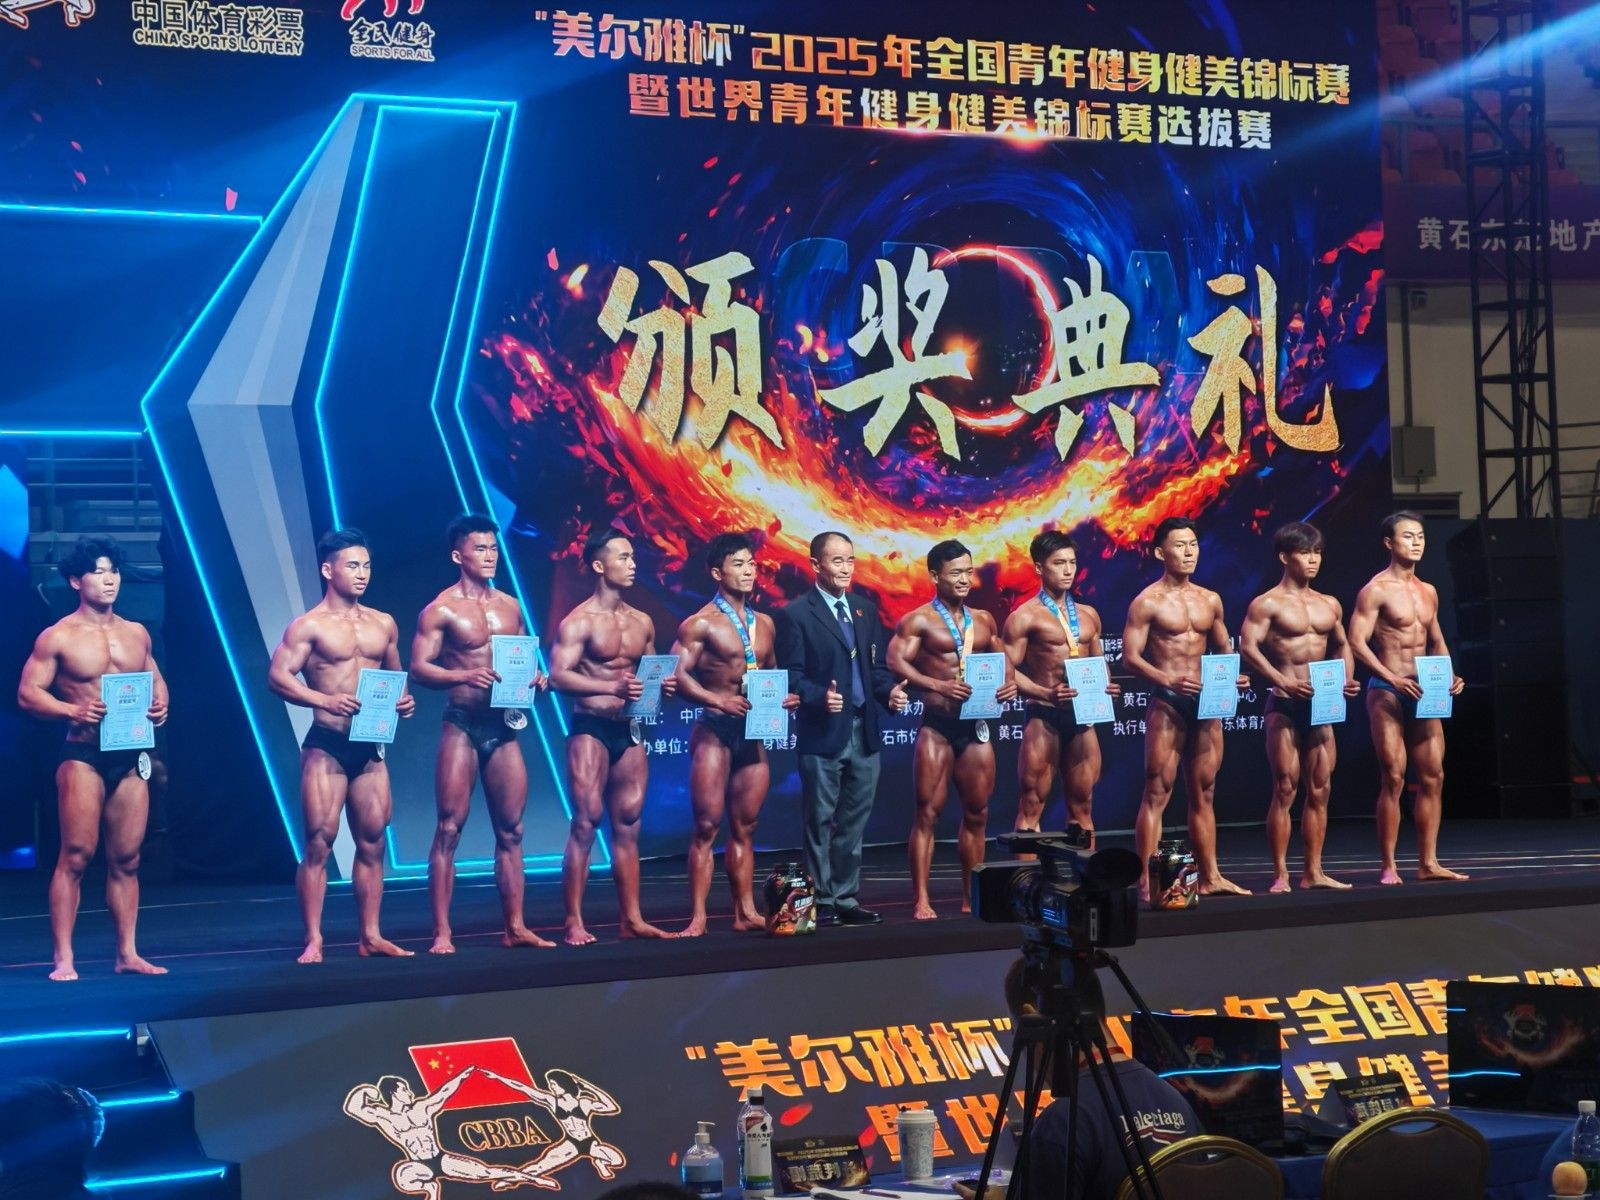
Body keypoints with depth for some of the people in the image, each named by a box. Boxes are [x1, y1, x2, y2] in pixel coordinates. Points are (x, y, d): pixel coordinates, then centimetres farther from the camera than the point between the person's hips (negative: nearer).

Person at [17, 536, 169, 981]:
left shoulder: (136, 634, 12)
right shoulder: (58, 637, -3)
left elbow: (156, 680, 23)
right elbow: (27, 693, -5)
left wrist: (160, 705, 1)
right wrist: (72, 710, -19)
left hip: (131, 757, 5)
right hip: (83, 756, -5)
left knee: (126, 859, 7)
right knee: (76, 857, -7)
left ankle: (127, 955, 13)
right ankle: (63, 959, -6)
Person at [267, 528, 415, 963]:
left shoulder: (384, 625, 12)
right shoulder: (309, 626, -5)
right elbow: (278, 676, -11)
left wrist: (403, 700, 1)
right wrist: (325, 700, -23)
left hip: (369, 747, 5)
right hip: (326, 746, -5)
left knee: (372, 843, 7)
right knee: (319, 842, -6)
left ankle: (370, 936, 15)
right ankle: (313, 940, -3)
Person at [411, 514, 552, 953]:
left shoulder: (510, 607, 12)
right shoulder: (441, 610, -4)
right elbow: (419, 668, -9)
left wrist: (535, 677, -1)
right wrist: (464, 676, -24)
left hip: (503, 725, 5)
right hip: (462, 724, -5)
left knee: (511, 830, 7)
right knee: (449, 829, -6)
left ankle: (515, 927, 13)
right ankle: (442, 933, -5)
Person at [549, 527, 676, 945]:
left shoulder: (642, 623, 13)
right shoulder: (579, 622, -8)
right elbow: (558, 676, -18)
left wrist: (662, 684, 0)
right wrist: (613, 687, -27)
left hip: (630, 730, 6)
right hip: (591, 729, -6)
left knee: (628, 826, 7)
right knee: (586, 822, -8)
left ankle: (632, 918, 11)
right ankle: (574, 922, -6)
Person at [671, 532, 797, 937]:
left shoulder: (764, 623, 15)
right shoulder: (701, 624, -5)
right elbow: (678, 675, -12)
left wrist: (783, 697, 4)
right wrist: (719, 701, -24)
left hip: (754, 733, 6)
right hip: (715, 730, -6)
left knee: (745, 828, 10)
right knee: (707, 826, -7)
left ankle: (746, 912, 14)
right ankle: (698, 917, -7)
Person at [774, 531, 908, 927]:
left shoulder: (865, 610, 14)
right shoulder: (796, 614, -5)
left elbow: (877, 666, 15)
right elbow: (791, 675, -9)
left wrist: (889, 691, -4)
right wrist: (820, 696, -25)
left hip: (864, 731, 6)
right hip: (822, 732, -6)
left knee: (854, 821, 10)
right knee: (820, 821, 1)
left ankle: (846, 898, 17)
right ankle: (822, 901, 7)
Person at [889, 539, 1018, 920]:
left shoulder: (983, 621, 15)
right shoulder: (918, 621, -3)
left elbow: (1001, 658, 22)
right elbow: (896, 662, -14)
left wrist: (1009, 681, -1)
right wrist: (938, 685, -25)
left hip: (976, 724, 6)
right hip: (937, 724, -6)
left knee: (977, 813, 9)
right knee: (928, 812, -5)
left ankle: (970, 898, 19)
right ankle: (921, 900, -5)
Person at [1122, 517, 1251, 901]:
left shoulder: (1210, 600, 12)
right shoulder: (1148, 602, -5)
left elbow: (1224, 649, 21)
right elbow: (1131, 656, -10)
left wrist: (1234, 676, 0)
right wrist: (1168, 680, -24)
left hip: (1206, 702, 6)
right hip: (1167, 702, -6)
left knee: (1203, 794, 11)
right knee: (1157, 794, -7)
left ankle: (1210, 877, 16)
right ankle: (1145, 882, -7)